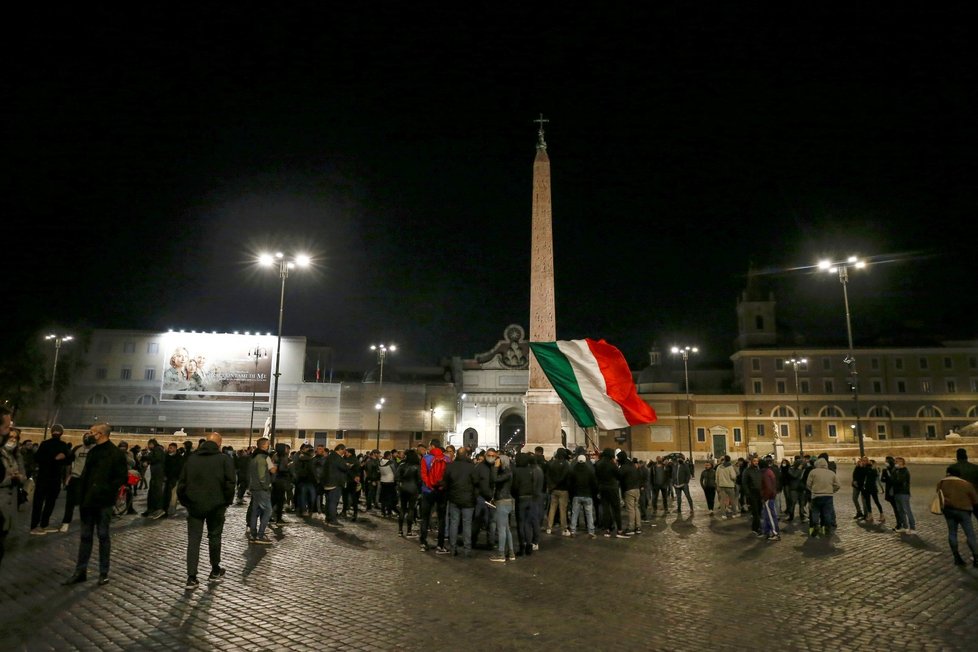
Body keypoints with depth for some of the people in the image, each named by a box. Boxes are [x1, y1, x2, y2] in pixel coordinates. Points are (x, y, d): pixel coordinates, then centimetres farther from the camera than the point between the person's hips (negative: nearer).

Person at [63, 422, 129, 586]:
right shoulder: (93, 452, 11)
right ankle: (80, 571, 21)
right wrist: (81, 498, 5)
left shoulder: (116, 453, -11)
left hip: (103, 502, -6)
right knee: (85, 536, 11)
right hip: (88, 501, 6)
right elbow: (85, 476, 14)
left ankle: (103, 573, 15)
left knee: (103, 536, 4)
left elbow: (122, 478, -12)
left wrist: (106, 489, -19)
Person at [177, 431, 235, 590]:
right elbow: (229, 484, -11)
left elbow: (181, 484, 5)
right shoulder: (225, 459, -4)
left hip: (194, 505, 2)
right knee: (214, 537, 13)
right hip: (216, 505, -2)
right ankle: (215, 572, 25)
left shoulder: (191, 458, 6)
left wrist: (185, 503, 14)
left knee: (193, 540, 5)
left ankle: (191, 578, 0)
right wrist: (227, 502, 2)